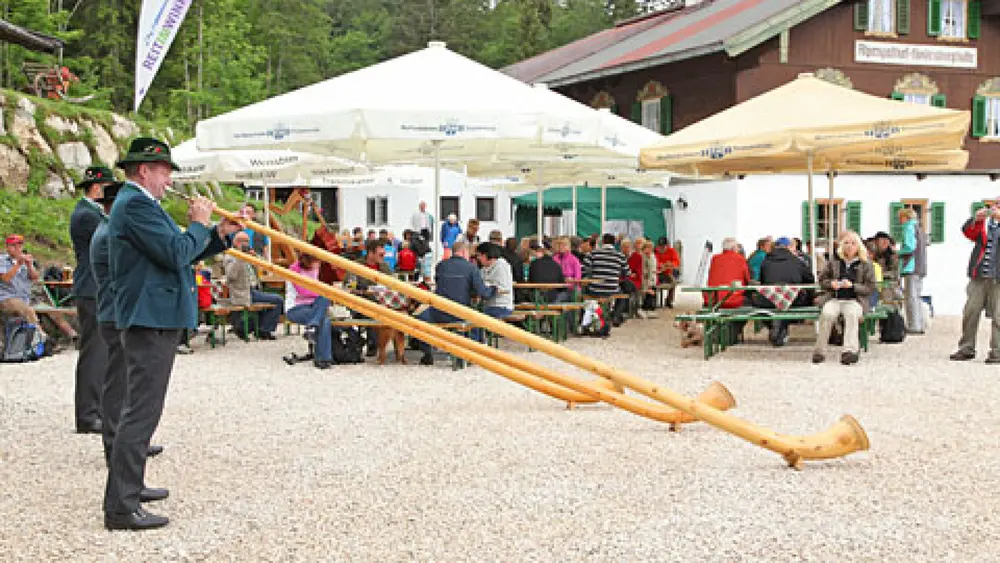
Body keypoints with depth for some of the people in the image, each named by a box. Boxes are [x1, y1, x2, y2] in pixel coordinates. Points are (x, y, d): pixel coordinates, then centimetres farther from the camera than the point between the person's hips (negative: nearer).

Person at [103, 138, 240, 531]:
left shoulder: (139, 203, 18)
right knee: (141, 413, -11)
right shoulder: (135, 204, -16)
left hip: (153, 320, 12)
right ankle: (121, 508, -10)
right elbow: (176, 254, -23)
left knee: (140, 409, 21)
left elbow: (177, 254, 19)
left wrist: (220, 234, 9)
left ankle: (131, 486, 34)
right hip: (150, 321, -12)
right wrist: (199, 224, -7)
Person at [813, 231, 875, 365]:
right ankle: (820, 351, -26)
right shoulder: (834, 260, 12)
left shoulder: (865, 264, 6)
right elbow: (822, 279, 17)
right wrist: (831, 283, -6)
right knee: (827, 313, -33)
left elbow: (870, 287, 3)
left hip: (855, 300, -1)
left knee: (852, 314, -37)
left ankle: (850, 350, -44)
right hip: (834, 299, 1)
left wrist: (852, 286, -12)